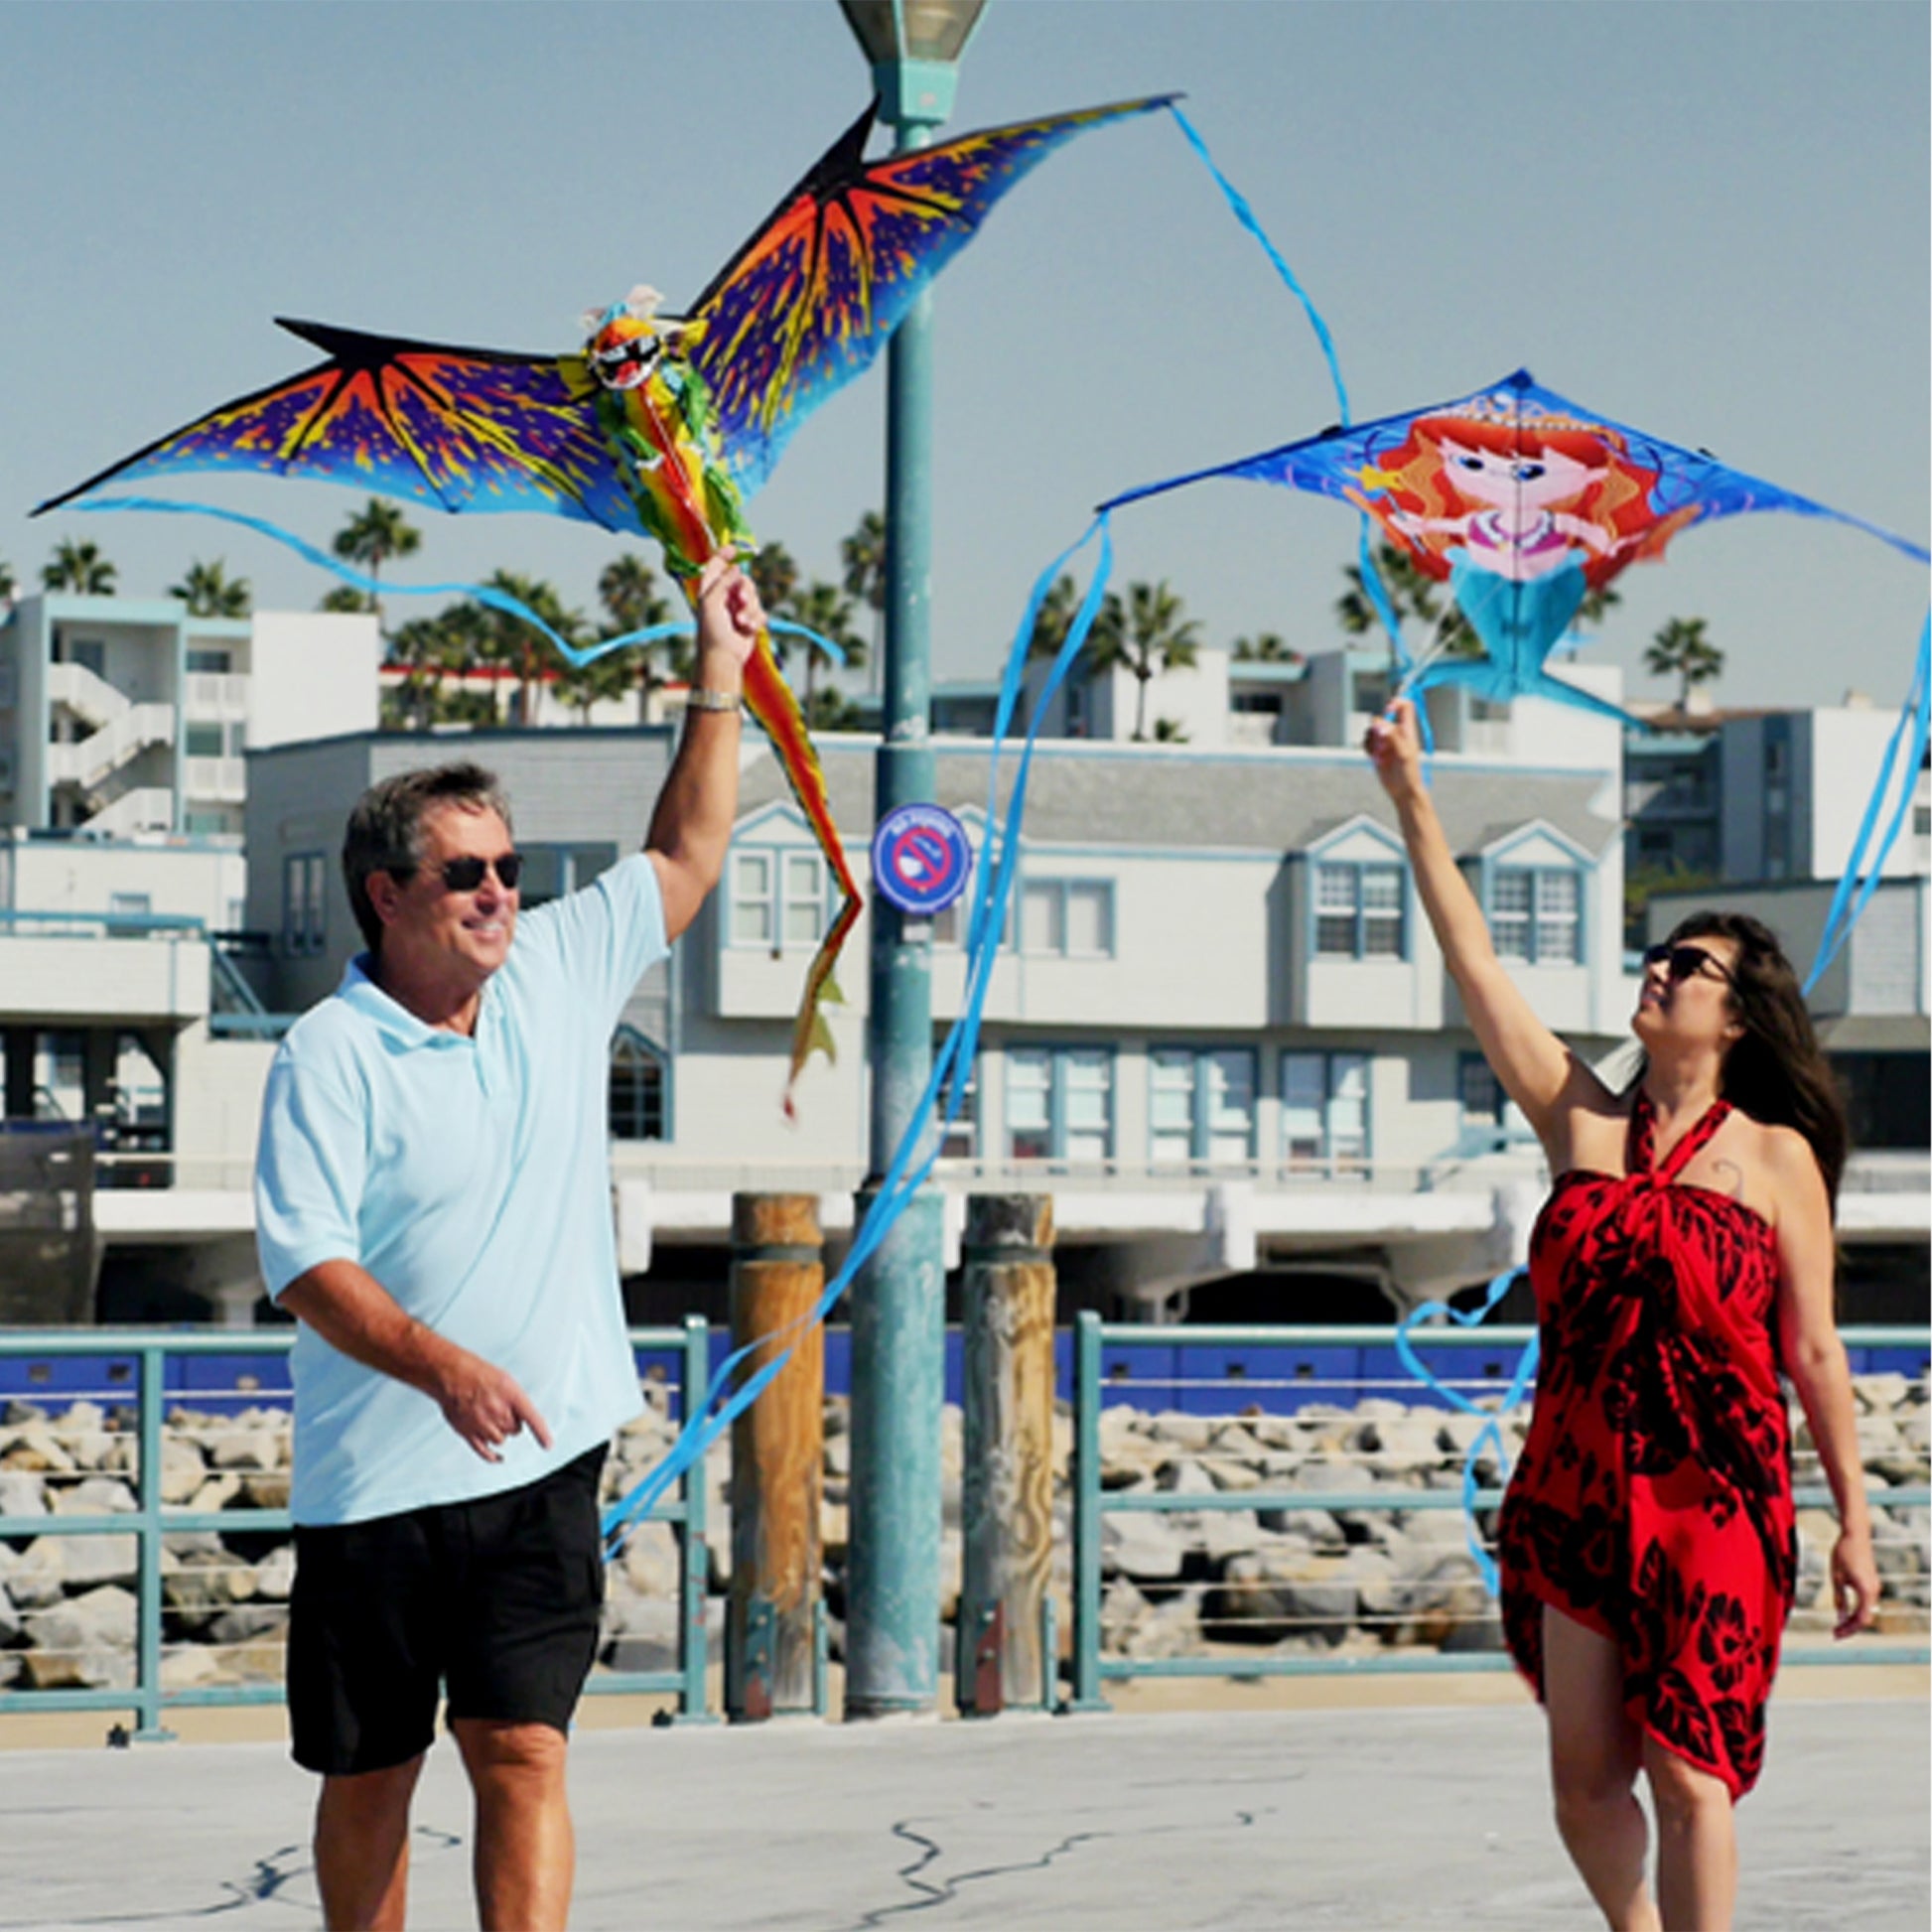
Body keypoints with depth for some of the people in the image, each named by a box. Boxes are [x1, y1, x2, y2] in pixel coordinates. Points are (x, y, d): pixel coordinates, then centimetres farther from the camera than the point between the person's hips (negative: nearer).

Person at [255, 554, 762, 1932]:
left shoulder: (557, 977, 9)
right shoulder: (330, 1054, -8)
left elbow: (685, 861, 20)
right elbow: (305, 1260, -15)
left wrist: (720, 680, 15)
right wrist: (441, 1365, -29)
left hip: (542, 1468, 3)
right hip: (374, 1487, -3)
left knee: (521, 1749, -8)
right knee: (368, 1776, 6)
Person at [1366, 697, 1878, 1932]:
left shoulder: (1776, 1157, 0)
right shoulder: (1582, 1122, 9)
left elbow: (1815, 1352, 1)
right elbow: (1474, 961, 6)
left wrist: (1853, 1524, 0)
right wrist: (1412, 800, 2)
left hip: (1712, 1497, -4)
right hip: (1578, 1490, 4)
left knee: (1685, 1773, -5)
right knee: (1584, 1777, 7)